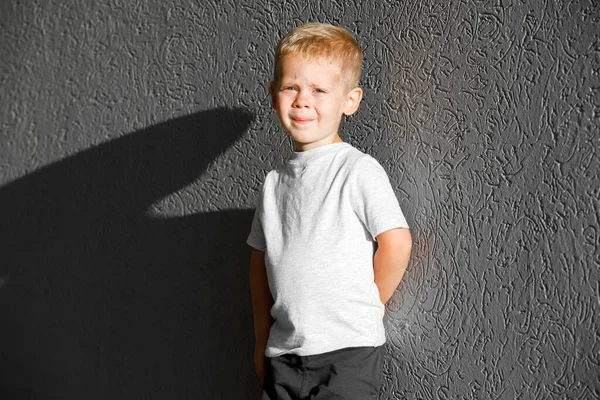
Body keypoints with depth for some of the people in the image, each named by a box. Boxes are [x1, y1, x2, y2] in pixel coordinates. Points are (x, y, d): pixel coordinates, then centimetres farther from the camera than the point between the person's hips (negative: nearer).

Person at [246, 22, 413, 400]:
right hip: (283, 354, 6)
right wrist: (263, 337, 14)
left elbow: (397, 243, -12)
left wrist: (363, 309, -1)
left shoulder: (359, 170, -9)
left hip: (347, 352, -5)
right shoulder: (275, 181, 9)